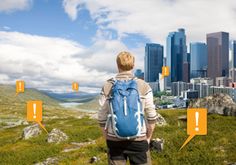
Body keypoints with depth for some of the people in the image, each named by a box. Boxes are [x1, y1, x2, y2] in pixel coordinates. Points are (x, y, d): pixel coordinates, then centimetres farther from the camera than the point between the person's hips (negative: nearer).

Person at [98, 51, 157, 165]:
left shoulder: (107, 87, -2)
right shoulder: (144, 86, -4)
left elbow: (102, 118, 0)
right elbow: (151, 117, -2)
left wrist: (107, 138, 13)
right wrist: (148, 137, 11)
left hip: (114, 140, 1)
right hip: (139, 140, -1)